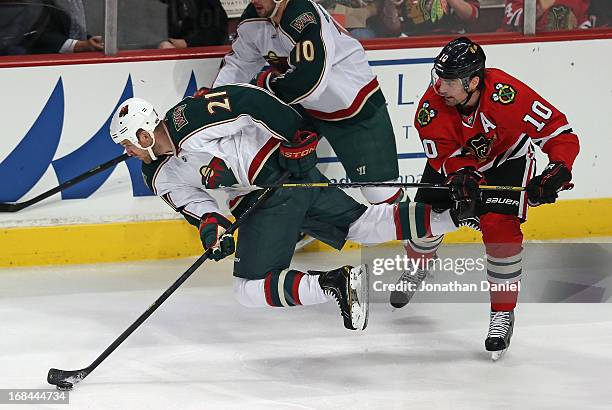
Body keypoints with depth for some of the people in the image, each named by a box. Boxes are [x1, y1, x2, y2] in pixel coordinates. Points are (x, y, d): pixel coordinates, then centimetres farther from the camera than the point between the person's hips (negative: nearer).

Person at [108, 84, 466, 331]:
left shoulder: (188, 119, -19)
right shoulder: (161, 178, 9)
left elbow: (250, 100, -21)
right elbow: (195, 204, 7)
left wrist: (296, 137, -21)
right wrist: (211, 226, -16)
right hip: (258, 201, 9)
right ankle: (451, 213, 3)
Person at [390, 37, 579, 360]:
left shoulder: (509, 96, -39)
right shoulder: (432, 107, -29)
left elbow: (560, 133, -33)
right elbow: (445, 158, -26)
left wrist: (556, 173, -47)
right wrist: (461, 177, -48)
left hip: (508, 159, -3)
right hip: (457, 159, 3)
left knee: (500, 227, -19)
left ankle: (503, 314, -7)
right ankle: (417, 267, 39)